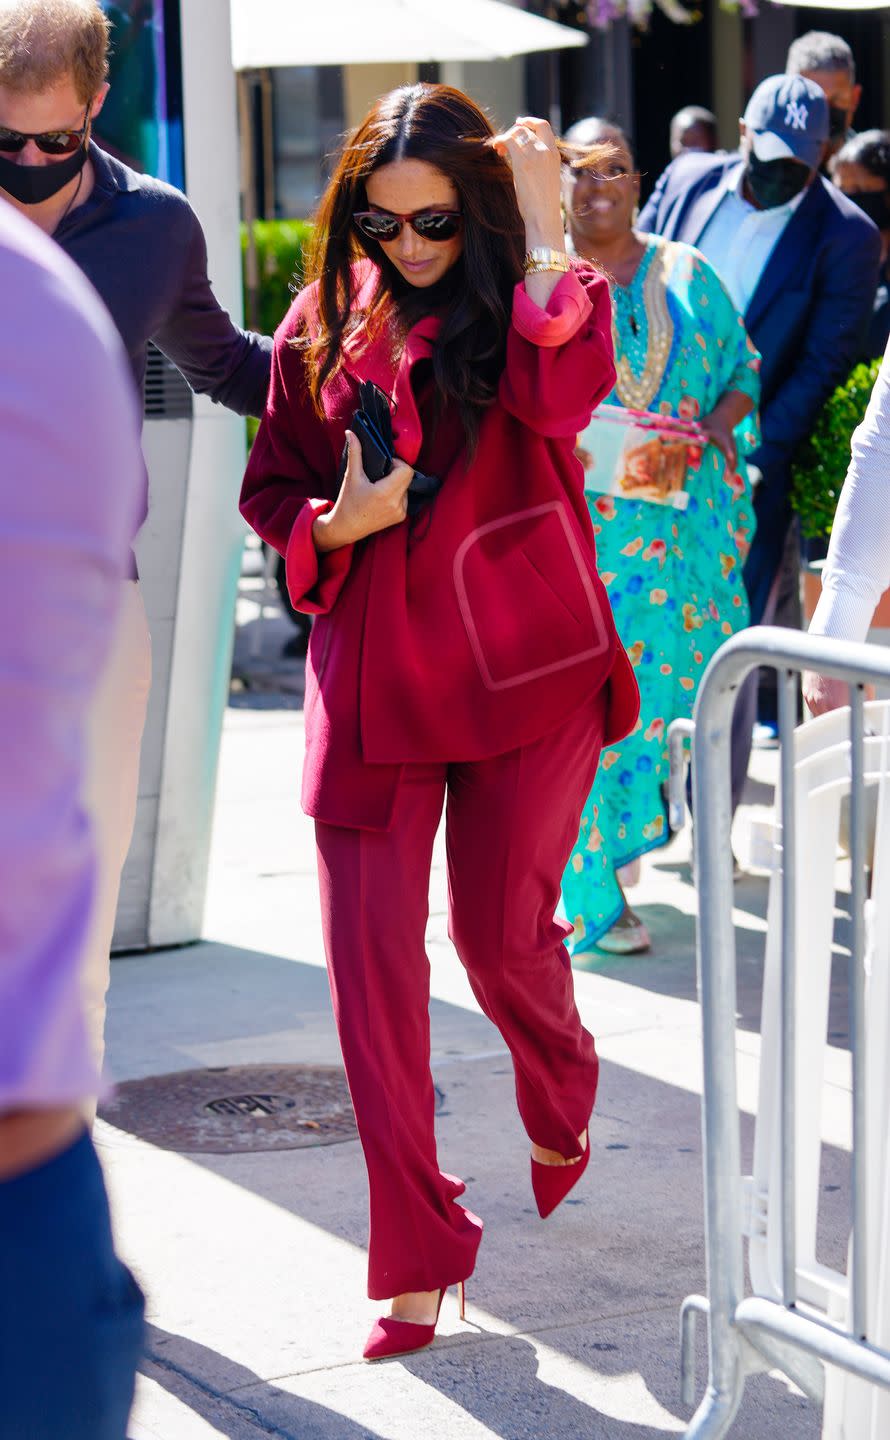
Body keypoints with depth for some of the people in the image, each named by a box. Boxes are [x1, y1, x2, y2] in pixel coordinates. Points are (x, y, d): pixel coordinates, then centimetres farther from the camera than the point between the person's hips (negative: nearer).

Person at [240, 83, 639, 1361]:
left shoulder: (526, 302, -4)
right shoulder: (325, 322, 5)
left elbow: (563, 396, -28)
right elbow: (271, 491, 14)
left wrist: (541, 221, -21)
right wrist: (335, 524, -7)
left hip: (522, 661, -3)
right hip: (372, 665, 3)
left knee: (501, 931, 7)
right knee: (371, 955, -3)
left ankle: (564, 1113, 42)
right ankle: (418, 1255, 7)